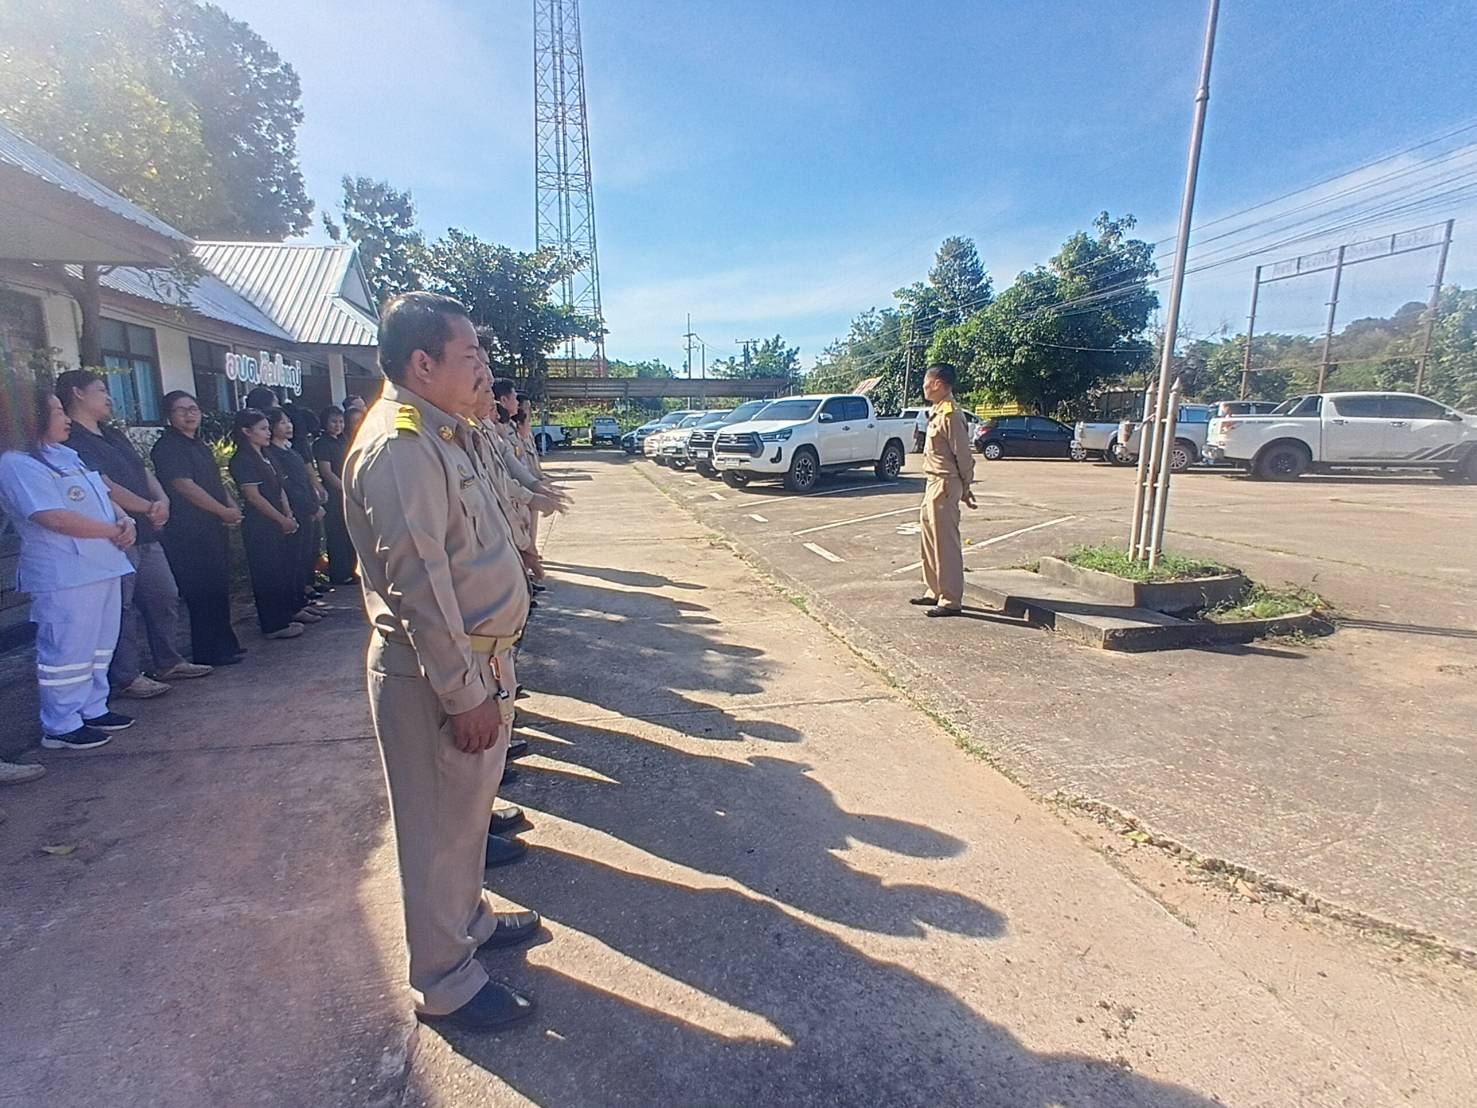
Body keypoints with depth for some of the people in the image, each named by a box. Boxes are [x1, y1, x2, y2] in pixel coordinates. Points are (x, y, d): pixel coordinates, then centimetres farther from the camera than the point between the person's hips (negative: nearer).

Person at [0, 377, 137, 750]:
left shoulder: (65, 454, 16)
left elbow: (102, 496, 18)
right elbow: (57, 518, -22)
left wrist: (125, 521, -2)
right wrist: (113, 531, -12)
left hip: (102, 567, 9)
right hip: (65, 577, -9)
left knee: (100, 646, 17)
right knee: (69, 651, -2)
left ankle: (93, 710, 29)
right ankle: (61, 727, 10)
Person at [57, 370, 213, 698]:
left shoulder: (115, 435, 19)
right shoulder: (70, 440, -10)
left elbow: (144, 473, 13)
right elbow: (104, 487, -18)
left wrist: (162, 500, -6)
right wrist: (149, 508, -11)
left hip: (146, 535, 9)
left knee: (165, 598, 13)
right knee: (121, 609, -2)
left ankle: (168, 663, 25)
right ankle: (127, 677, 9)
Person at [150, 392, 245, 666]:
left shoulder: (200, 444, 18)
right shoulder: (168, 446, -10)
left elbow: (216, 482, 22)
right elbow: (185, 486, -17)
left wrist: (233, 507, 4)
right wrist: (225, 512, -12)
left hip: (213, 528, 9)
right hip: (190, 532, -9)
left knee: (218, 590, 14)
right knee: (203, 593, -5)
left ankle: (224, 645, 23)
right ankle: (209, 653, 2)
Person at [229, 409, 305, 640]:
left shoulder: (265, 457, 15)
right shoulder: (242, 460, -12)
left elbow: (279, 490, 15)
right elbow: (254, 496, -17)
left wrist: (289, 515, 1)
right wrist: (283, 519, -13)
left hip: (279, 525, 9)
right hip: (260, 527, -9)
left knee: (285, 570, 14)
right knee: (267, 575, -2)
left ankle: (288, 614, 26)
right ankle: (274, 625, 5)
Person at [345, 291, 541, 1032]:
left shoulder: (444, 433, 10)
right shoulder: (398, 447, -21)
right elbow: (420, 588, -25)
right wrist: (463, 694, -20)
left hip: (478, 658, 9)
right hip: (434, 674, -9)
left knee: (467, 810, 24)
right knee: (439, 828, 9)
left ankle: (468, 920, 46)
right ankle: (443, 983, 29)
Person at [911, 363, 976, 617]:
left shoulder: (950, 415, -18)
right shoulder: (937, 412, 13)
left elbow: (963, 455, -16)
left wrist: (965, 489, -8)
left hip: (945, 485, -10)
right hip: (934, 482, 10)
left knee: (946, 543, -5)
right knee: (931, 539, 17)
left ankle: (951, 601, 2)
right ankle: (935, 591, 28)